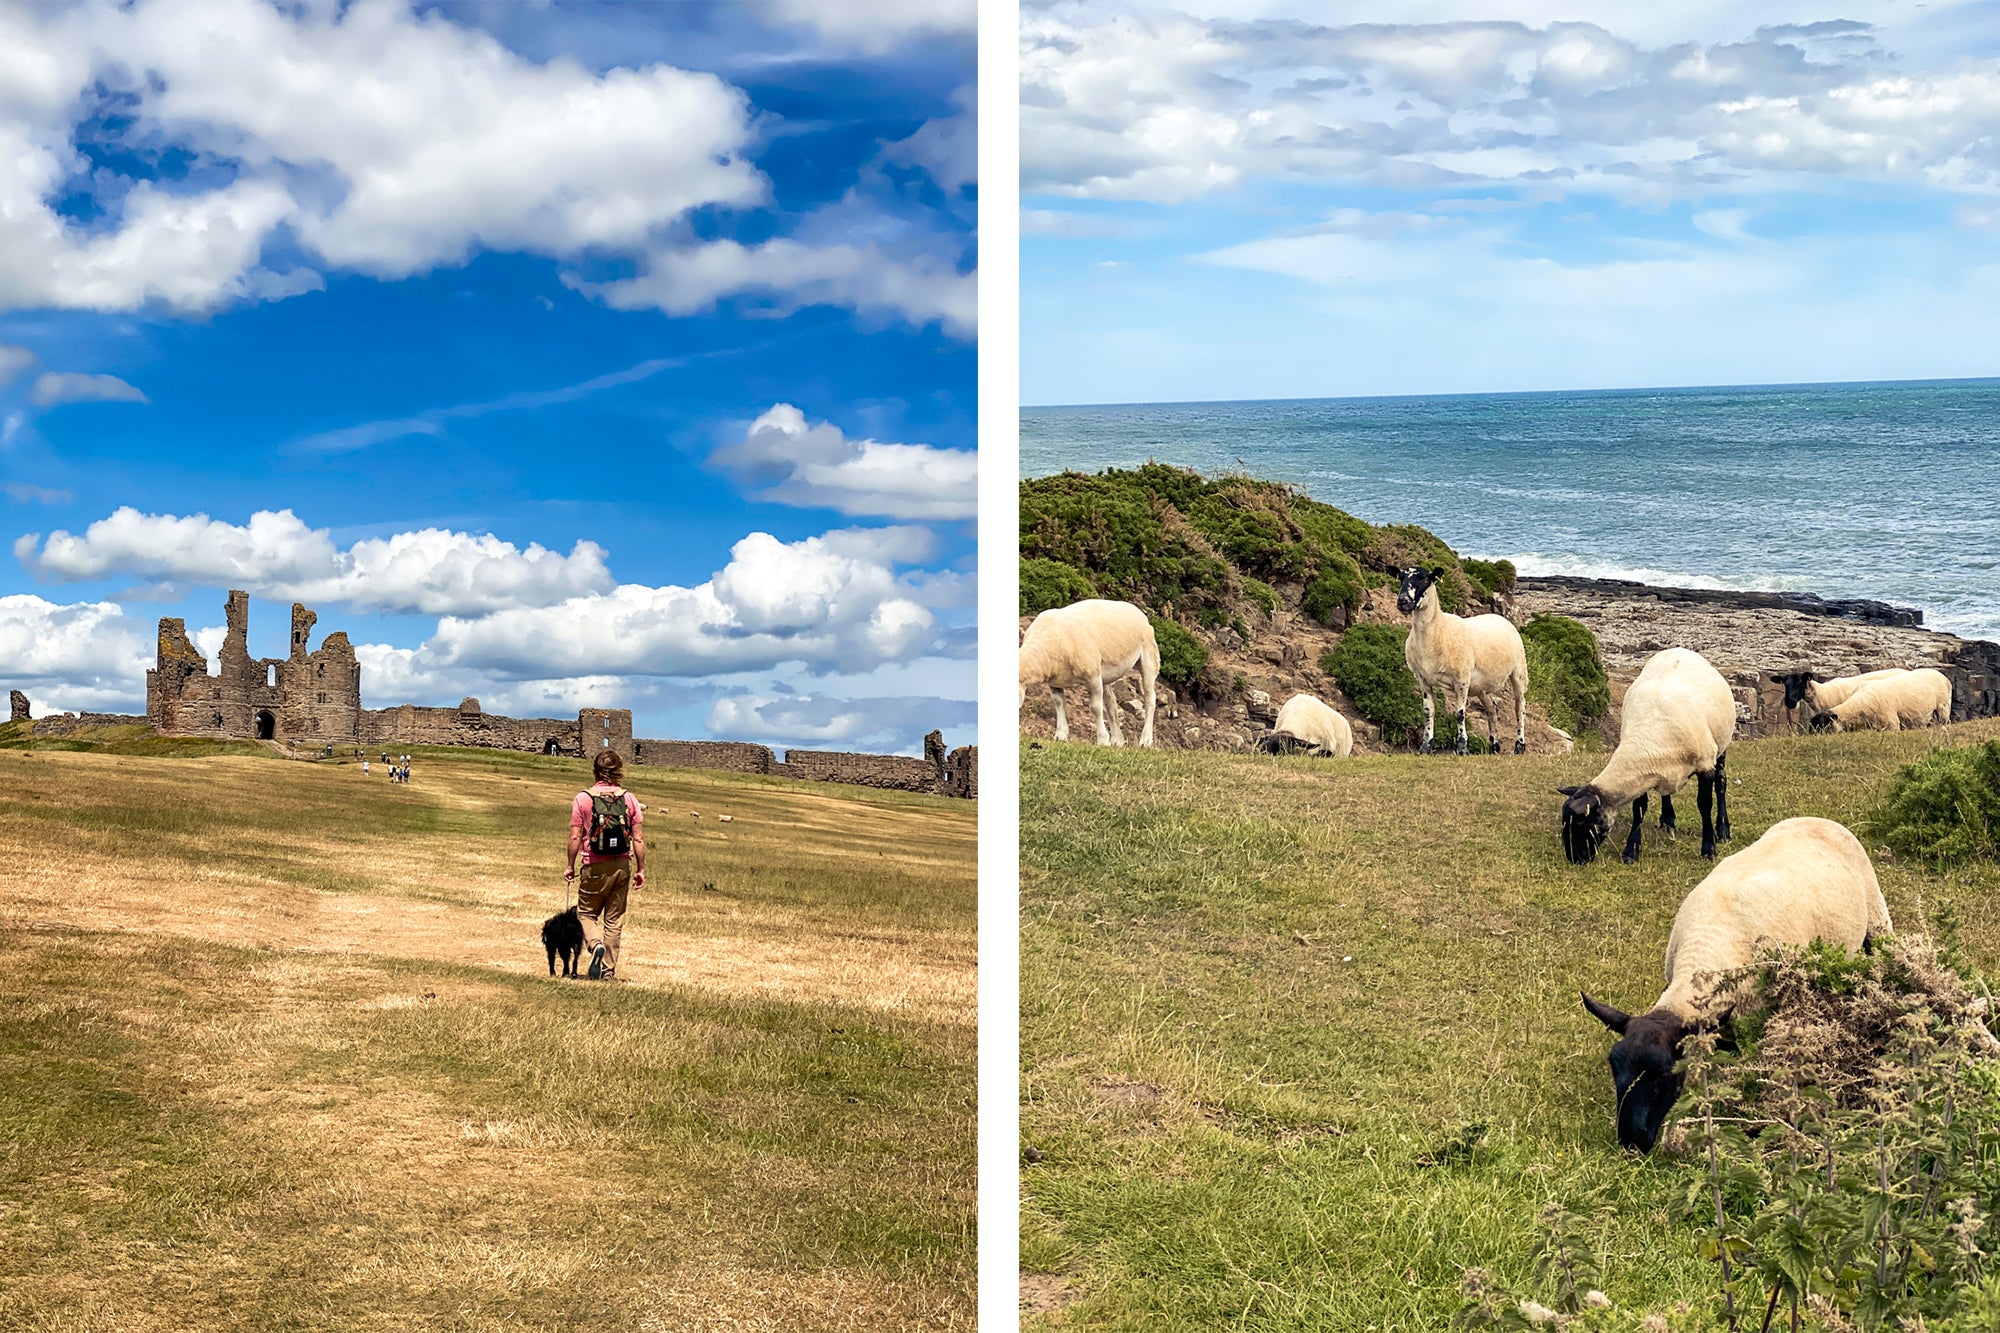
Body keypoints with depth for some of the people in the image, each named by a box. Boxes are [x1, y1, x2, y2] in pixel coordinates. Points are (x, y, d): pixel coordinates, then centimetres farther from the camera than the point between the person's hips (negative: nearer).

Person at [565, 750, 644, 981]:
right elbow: (638, 838, 0)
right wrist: (641, 869, 8)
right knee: (614, 919, 9)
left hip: (595, 867, -2)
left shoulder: (583, 799, -5)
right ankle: (608, 970, 9)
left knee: (586, 913, 14)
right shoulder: (629, 799, 0)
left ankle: (596, 944, -15)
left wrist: (570, 867, 4)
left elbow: (575, 837, -6)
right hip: (622, 865, 2)